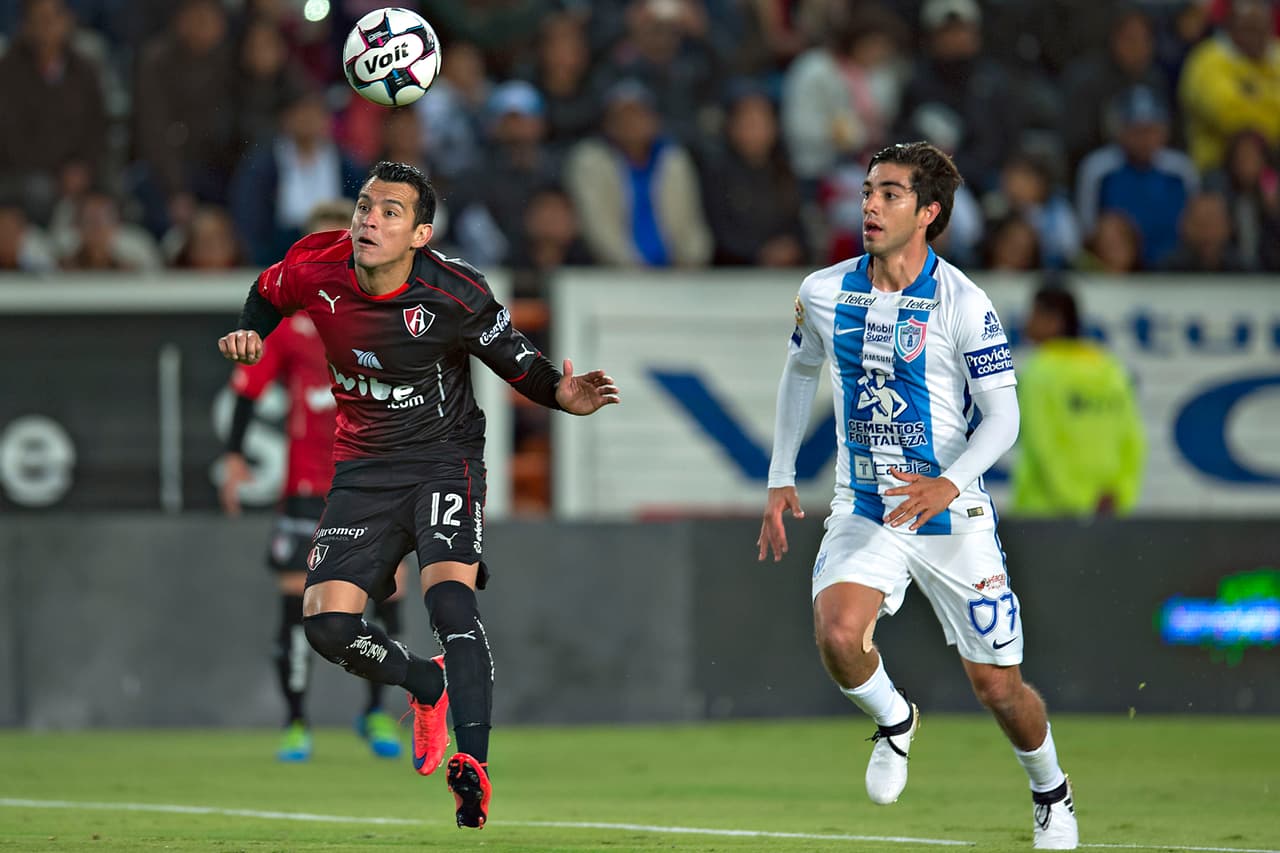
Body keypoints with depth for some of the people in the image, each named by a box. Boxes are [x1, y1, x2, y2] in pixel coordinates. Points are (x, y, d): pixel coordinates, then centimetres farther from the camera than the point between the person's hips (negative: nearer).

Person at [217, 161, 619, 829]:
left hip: (443, 456, -4)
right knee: (326, 623, -8)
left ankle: (473, 764, -35)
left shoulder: (454, 293, -17)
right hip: (363, 468, 4)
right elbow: (268, 293, 16)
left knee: (449, 594, -28)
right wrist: (250, 335, -4)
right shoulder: (316, 268, -8)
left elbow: (516, 361, -7)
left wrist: (562, 396, -27)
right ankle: (426, 685, 24)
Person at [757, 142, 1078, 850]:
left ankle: (1051, 794, 33)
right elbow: (800, 371, 19)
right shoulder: (824, 294, -1)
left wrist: (948, 484, -28)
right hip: (862, 511, 2)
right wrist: (781, 478, 15)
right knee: (837, 634, -27)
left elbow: (1003, 418, -11)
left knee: (997, 685, 2)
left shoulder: (962, 304, -13)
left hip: (952, 513, -2)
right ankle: (894, 721, 6)